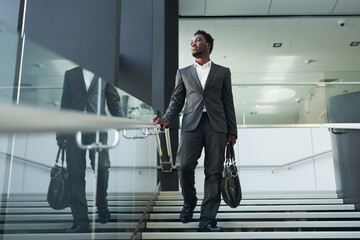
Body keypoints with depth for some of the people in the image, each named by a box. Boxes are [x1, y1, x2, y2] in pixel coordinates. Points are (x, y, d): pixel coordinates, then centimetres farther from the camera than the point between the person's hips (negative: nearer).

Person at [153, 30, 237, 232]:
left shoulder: (223, 72, 17)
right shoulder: (183, 73, 20)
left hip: (217, 125, 0)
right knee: (185, 166, -14)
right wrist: (167, 119, -4)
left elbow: (228, 103, 12)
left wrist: (232, 131, 5)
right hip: (192, 124, 1)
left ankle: (207, 219, -1)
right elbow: (177, 100, 15)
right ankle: (189, 203, 13)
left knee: (214, 172, -6)